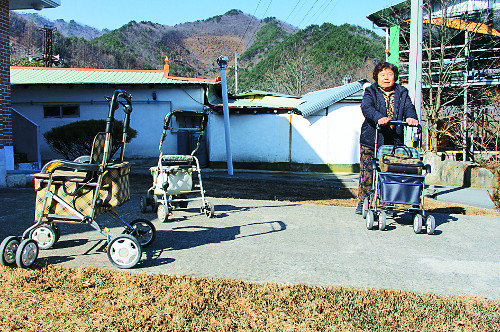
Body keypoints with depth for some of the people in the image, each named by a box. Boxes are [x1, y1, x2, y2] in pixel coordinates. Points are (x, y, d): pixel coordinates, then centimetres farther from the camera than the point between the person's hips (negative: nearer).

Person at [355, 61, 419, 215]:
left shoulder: (402, 93, 13)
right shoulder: (370, 92, 4)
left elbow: (409, 107, -2)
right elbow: (366, 107, -16)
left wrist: (411, 117, -27)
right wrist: (378, 117, -37)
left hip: (394, 142, 2)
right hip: (371, 140, -2)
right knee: (367, 172, -1)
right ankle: (363, 203, 12)